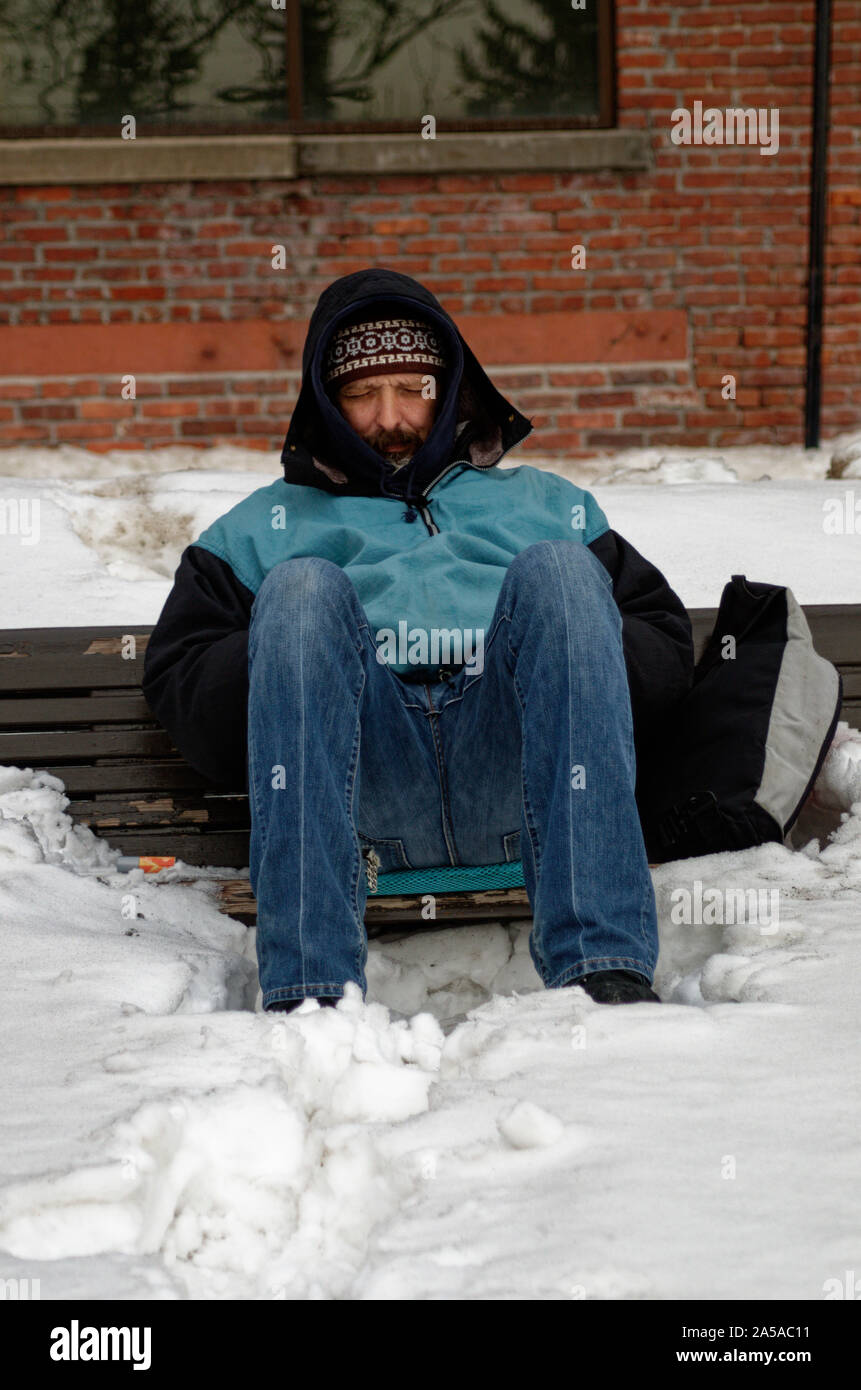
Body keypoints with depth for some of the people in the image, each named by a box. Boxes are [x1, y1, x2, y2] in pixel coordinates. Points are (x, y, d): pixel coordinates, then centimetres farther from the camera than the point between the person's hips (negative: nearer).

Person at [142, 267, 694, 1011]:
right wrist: (299, 672, -3)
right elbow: (178, 673, 18)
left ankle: (605, 967, -41)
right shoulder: (270, 523, 34)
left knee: (558, 569, -25)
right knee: (302, 587, -26)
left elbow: (665, 638, 23)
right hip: (364, 792, 0)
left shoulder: (544, 504, 36)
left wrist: (568, 665, 1)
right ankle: (307, 989, -40)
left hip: (520, 780, 1)